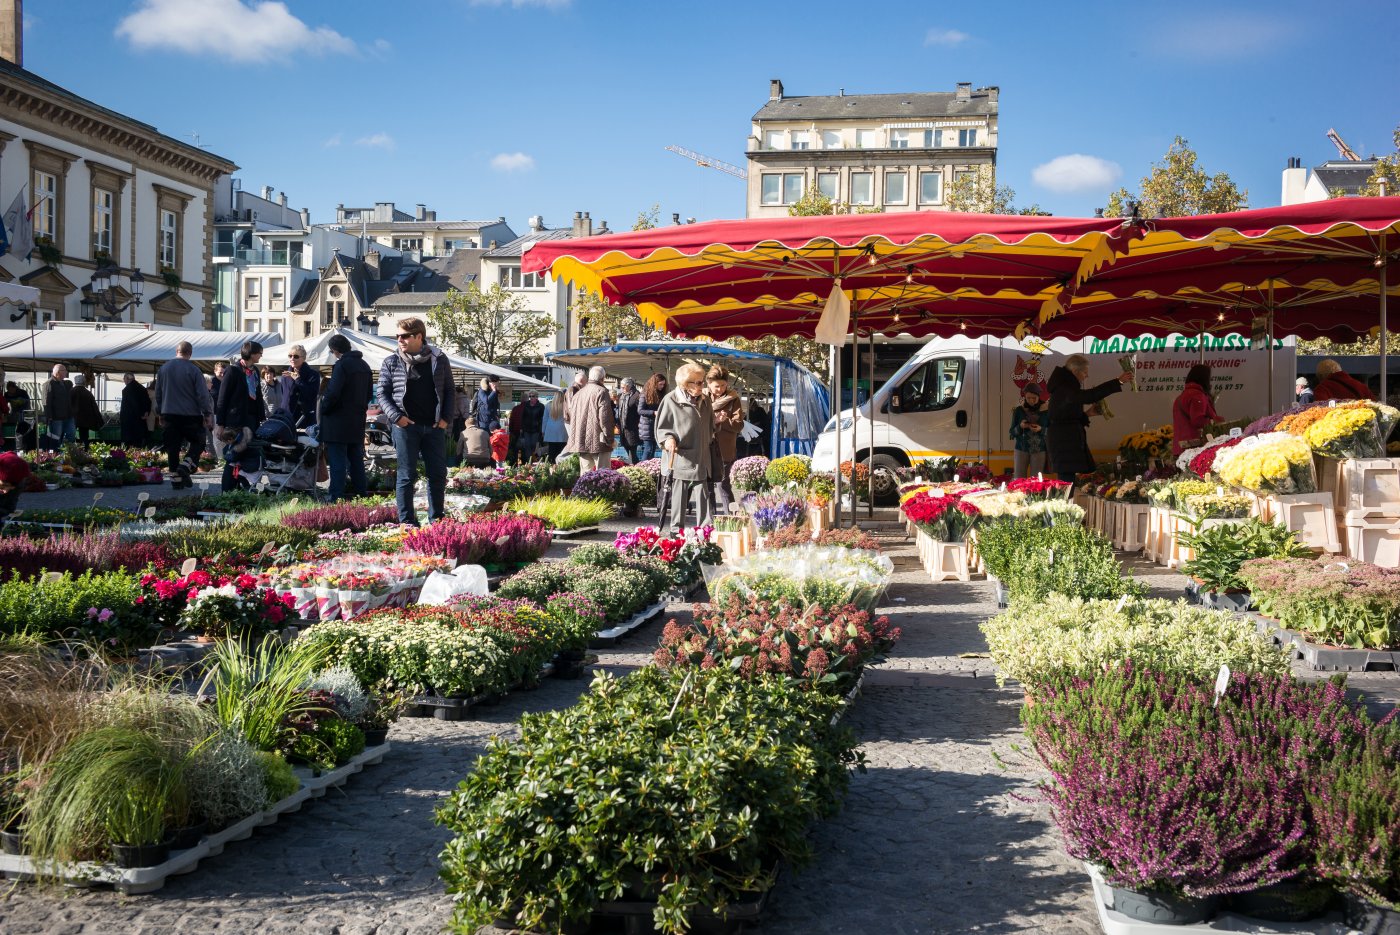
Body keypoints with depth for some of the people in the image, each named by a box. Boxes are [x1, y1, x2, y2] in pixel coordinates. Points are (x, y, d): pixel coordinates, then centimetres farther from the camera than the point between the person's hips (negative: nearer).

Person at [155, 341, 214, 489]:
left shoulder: (163, 368, 6)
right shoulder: (193, 370, -11)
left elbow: (158, 393, 14)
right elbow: (203, 394, -12)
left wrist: (161, 413, 24)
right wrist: (208, 414, -4)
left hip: (169, 414, 4)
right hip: (190, 414, -4)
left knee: (172, 447, 8)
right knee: (198, 442, 9)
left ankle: (175, 478, 9)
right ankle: (186, 466, -12)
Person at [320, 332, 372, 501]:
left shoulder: (342, 365, -15)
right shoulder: (364, 365, 11)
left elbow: (333, 393, -20)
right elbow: (369, 392, 18)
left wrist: (322, 411, -7)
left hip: (339, 420, -8)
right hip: (358, 421, 8)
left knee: (337, 461, -5)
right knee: (356, 459, 15)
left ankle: (336, 497, -6)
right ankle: (361, 493, 18)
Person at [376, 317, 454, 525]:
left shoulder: (439, 360, 6)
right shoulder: (391, 363, 3)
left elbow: (450, 391, 10)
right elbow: (381, 393, 5)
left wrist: (446, 418, -2)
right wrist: (396, 416, -9)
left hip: (434, 426, 2)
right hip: (406, 426, -2)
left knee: (438, 475, 6)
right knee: (407, 476, 0)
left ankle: (436, 520, 18)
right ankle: (407, 522, 7)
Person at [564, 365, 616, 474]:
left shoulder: (578, 393, 14)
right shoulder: (601, 392, -8)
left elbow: (567, 416, 20)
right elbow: (605, 417, -16)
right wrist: (609, 438, -11)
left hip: (580, 442, 7)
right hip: (598, 441, -6)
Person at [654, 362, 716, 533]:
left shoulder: (705, 400, 11)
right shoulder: (671, 400, -7)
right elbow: (661, 427, -3)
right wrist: (668, 439, -19)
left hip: (701, 458, 5)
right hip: (679, 457, -5)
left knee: (704, 495, 1)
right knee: (679, 496, 3)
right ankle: (676, 529, 13)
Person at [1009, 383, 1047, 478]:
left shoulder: (1044, 411, 1)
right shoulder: (1019, 411, 2)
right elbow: (1012, 433, 5)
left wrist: (1041, 429, -16)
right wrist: (1020, 426, -14)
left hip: (1039, 450, 0)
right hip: (1021, 449, 1)